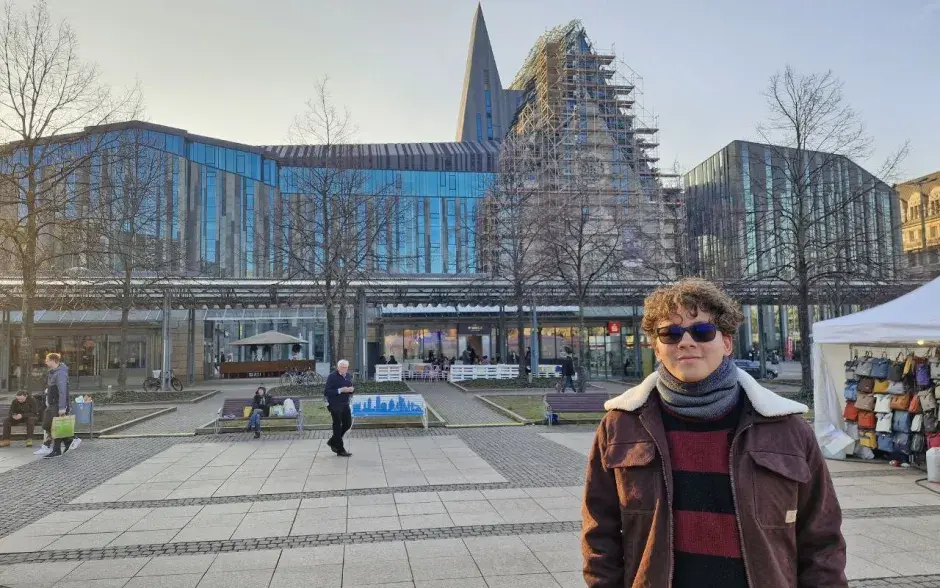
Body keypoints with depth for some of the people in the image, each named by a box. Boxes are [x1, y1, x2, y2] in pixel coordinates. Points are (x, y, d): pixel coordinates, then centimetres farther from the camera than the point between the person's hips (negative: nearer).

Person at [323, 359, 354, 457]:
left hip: (345, 404, 7)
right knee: (337, 426, 2)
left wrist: (352, 389, -5)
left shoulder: (348, 376, 7)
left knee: (348, 424, 10)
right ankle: (340, 450, 11)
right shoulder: (332, 377, -14)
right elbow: (326, 392, -18)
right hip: (335, 404, -7)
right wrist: (340, 390, -25)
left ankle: (333, 441, 30)